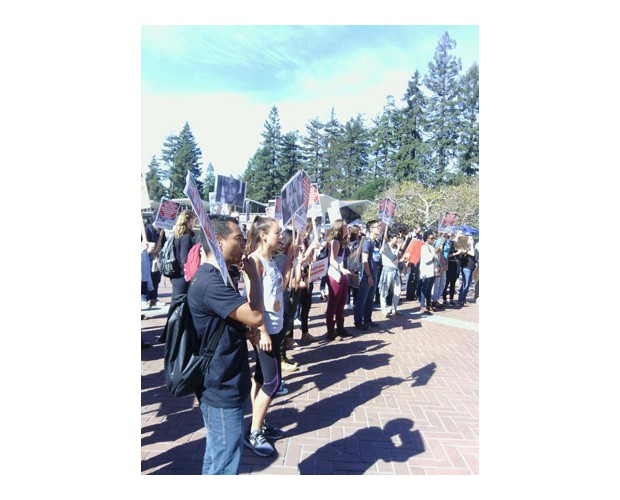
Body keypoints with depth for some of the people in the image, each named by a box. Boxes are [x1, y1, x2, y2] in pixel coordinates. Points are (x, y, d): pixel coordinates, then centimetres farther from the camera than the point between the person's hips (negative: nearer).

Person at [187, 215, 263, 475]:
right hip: (223, 391, -10)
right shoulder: (211, 282, -26)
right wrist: (253, 276, -16)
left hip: (219, 386, 10)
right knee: (225, 465, 7)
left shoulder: (211, 278, 9)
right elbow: (256, 316, -29)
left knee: (215, 457, 25)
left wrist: (246, 330, -1)